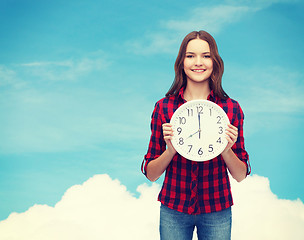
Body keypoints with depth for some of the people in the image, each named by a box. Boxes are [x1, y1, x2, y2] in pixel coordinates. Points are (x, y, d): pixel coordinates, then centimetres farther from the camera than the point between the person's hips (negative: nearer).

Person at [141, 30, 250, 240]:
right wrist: (171, 149, -20)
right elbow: (151, 174, -2)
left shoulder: (232, 109, -5)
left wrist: (226, 149, -20)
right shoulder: (164, 107, -5)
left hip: (216, 212, 0)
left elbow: (240, 175, -1)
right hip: (173, 210, 0)